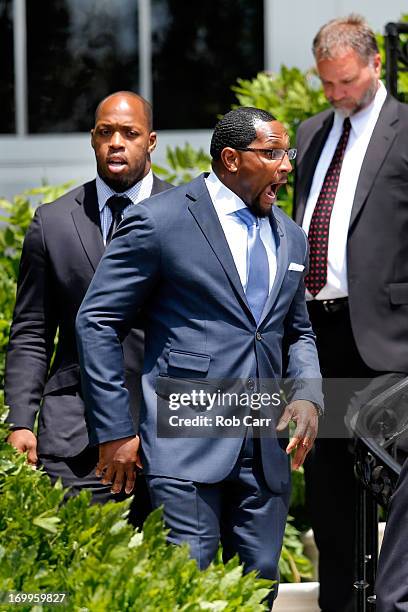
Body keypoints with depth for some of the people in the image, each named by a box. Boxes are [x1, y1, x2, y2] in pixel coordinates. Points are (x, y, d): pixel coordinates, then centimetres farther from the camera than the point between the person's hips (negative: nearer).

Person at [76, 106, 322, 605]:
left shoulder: (291, 238, 16)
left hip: (265, 451, 6)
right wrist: (114, 431, -6)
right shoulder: (160, 221, -4)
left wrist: (308, 396, 6)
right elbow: (96, 323, -3)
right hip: (186, 446, -6)